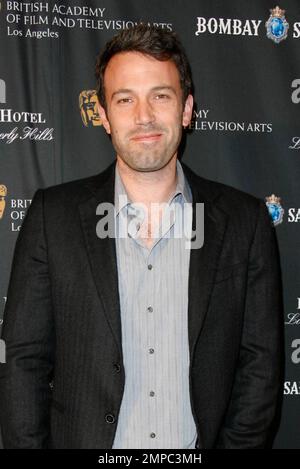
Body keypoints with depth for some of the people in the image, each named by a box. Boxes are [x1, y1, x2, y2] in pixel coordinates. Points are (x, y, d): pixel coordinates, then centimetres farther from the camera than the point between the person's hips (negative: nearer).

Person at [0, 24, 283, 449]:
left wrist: (238, 444, -10)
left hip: (200, 441, 1)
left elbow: (260, 364, -2)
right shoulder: (52, 215, -6)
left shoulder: (246, 221, -5)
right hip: (82, 439, 0)